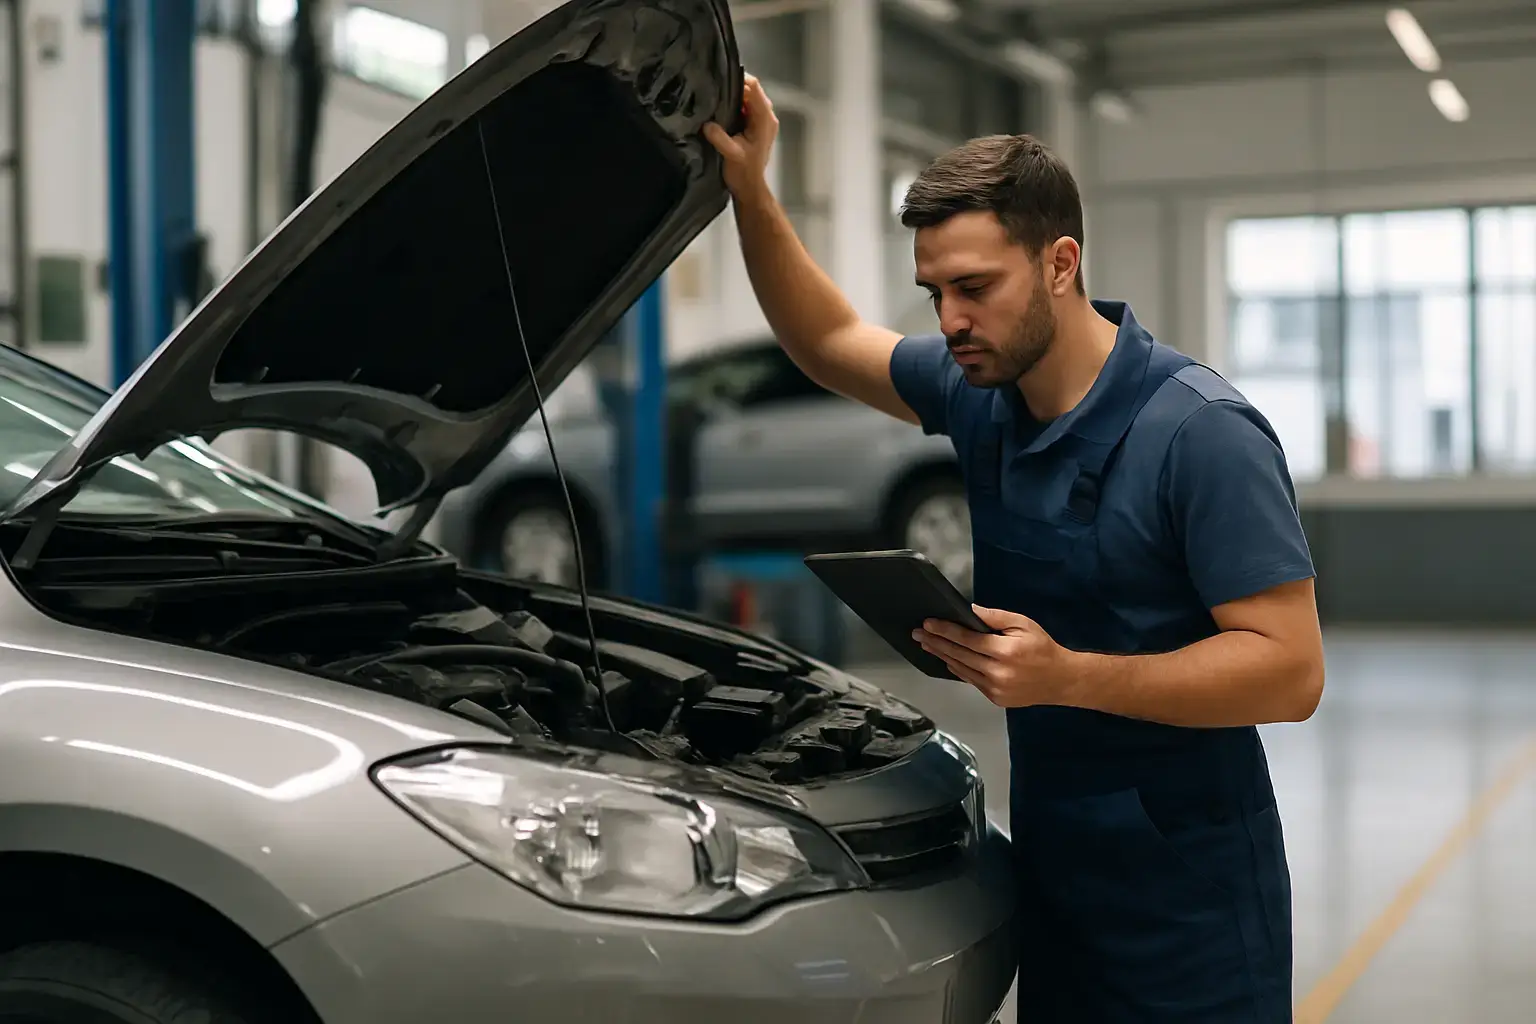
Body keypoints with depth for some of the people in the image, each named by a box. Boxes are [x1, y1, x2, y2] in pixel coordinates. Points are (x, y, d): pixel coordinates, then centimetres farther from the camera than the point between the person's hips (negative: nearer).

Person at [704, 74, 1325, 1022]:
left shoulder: (1200, 432, -20)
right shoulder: (980, 390, 2)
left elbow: (1290, 670, -23)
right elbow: (829, 342, 18)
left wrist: (1066, 675, -31)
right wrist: (749, 189, 6)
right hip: (1052, 861, 7)